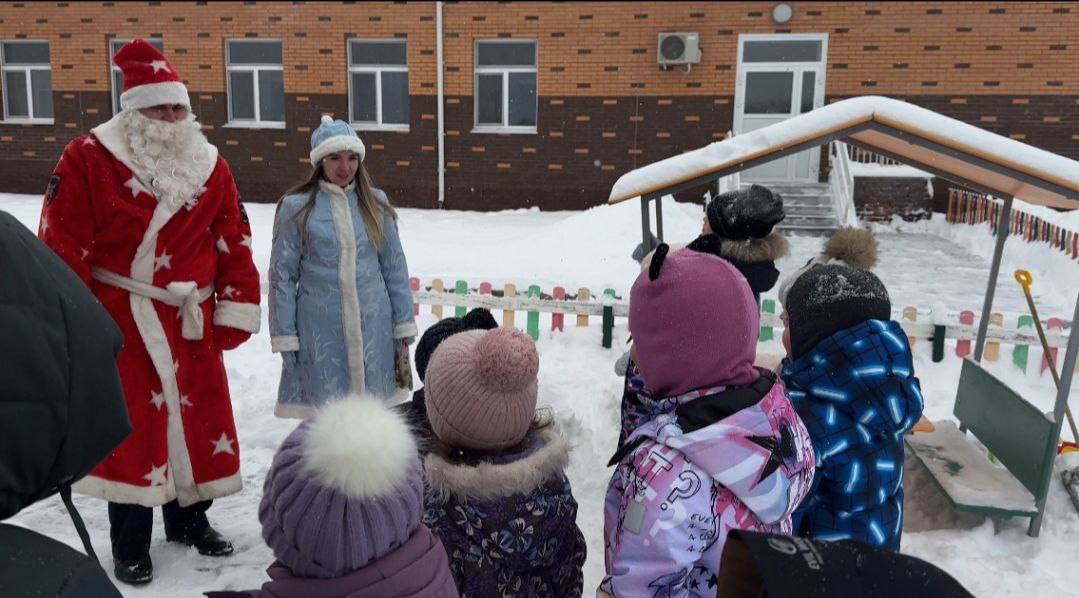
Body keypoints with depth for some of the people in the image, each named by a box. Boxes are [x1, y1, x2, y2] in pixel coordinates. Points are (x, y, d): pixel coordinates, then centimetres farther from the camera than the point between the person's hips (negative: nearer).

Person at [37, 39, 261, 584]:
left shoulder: (210, 167, 4)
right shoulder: (89, 159, -8)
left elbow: (233, 243, 6)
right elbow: (64, 246, -8)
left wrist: (236, 309, 2)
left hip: (191, 321, 4)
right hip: (119, 320, -3)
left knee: (200, 416, 12)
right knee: (130, 426, 3)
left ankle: (191, 519, 32)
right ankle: (130, 544, 19)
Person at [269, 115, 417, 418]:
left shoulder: (376, 203, 7)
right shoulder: (296, 207, -2)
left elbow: (394, 267, 10)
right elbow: (282, 274, 0)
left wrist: (404, 325, 8)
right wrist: (284, 337, -2)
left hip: (373, 327, 3)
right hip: (320, 331, -2)